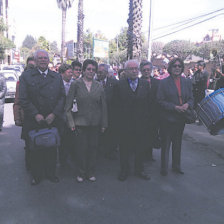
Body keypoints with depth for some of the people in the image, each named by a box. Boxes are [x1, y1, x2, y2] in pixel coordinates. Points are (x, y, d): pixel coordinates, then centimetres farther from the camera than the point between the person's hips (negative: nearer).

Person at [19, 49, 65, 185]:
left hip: (53, 120, 2)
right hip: (34, 121, -1)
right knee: (35, 150, 9)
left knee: (52, 148, 11)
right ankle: (37, 175, 26)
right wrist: (36, 115, -13)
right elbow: (24, 99, -4)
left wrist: (54, 114, -9)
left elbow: (62, 97, 2)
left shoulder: (57, 77, 7)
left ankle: (51, 173, 29)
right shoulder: (26, 76, 2)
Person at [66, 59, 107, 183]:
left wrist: (104, 124, 6)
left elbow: (103, 106, 9)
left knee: (93, 147, 8)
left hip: (95, 123, 2)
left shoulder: (99, 86, 6)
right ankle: (81, 172, 21)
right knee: (81, 148, 2)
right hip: (80, 122, -2)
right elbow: (68, 105, -1)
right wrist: (71, 122, -7)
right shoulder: (75, 84, -1)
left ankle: (90, 172, 25)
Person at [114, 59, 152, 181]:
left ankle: (139, 170, 32)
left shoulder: (145, 84, 5)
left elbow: (148, 103, 2)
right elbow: (117, 104, -4)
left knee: (140, 148, 13)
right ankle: (124, 170, 28)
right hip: (125, 124, -2)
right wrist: (121, 119, -9)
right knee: (124, 149, 10)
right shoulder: (119, 84, -1)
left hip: (142, 123, 2)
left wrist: (147, 120, -3)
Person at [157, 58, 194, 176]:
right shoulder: (163, 82, -7)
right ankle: (164, 168, 20)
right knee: (165, 143, 5)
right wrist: (175, 107, -19)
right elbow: (160, 101, -10)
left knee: (177, 143, 16)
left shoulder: (187, 82, 6)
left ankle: (176, 166, 32)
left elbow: (191, 98, 9)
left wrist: (187, 104, -13)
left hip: (181, 118, 4)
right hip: (167, 118, -4)